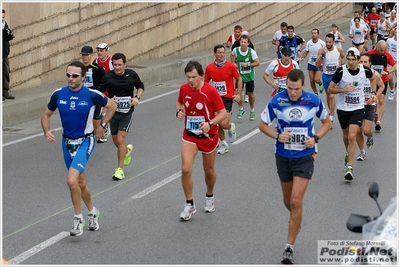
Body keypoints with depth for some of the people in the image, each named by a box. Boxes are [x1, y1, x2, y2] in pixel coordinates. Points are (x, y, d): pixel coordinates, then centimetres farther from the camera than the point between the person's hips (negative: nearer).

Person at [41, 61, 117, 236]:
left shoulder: (92, 95, -13)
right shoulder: (59, 94, -4)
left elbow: (112, 106, 4)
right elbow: (46, 114, 9)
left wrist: (102, 126, 2)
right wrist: (47, 131, -8)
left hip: (85, 142, -5)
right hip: (67, 142, 5)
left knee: (71, 180, -20)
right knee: (80, 183, 15)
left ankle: (78, 218, -3)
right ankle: (92, 212, 40)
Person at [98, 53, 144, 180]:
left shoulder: (132, 74, -4)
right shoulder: (108, 77, -8)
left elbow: (140, 86, 14)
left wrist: (137, 97, -4)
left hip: (127, 112, -2)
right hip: (113, 112, 2)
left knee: (120, 139, -12)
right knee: (116, 141, 11)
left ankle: (120, 169, -3)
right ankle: (127, 150, 47)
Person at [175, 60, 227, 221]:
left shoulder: (211, 91, -19)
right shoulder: (184, 89, -7)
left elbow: (223, 113, -15)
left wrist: (210, 124, -32)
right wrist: (179, 111, -7)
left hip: (208, 136, -2)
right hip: (189, 135, 2)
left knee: (209, 171, 14)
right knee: (186, 169, -13)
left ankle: (209, 197, 43)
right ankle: (189, 205, 2)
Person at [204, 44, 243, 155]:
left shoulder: (231, 66, -9)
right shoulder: (209, 68, -3)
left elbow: (239, 79, 3)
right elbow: (205, 83, 9)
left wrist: (238, 94, -5)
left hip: (227, 99, -3)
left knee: (223, 124, -15)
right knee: (217, 124, 6)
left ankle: (231, 127, 22)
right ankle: (223, 144, 26)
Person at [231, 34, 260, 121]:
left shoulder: (252, 52, -18)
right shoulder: (236, 50, -12)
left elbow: (258, 62, -16)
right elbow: (232, 55, 13)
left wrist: (248, 64, -25)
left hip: (249, 76, -1)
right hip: (239, 75, 1)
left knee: (250, 93, 11)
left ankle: (252, 110, 31)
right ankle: (241, 109, 15)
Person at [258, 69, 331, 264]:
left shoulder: (314, 101, -11)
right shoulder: (276, 101, -11)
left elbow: (327, 122, 6)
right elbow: (263, 125, 1)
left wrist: (316, 138, -12)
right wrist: (277, 135, -18)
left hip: (305, 156, -2)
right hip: (283, 156, 2)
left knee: (296, 202, -12)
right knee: (288, 201, 15)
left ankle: (289, 248, -4)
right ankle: (296, 220, 51)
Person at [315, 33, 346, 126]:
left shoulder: (339, 50, -10)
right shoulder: (321, 50, -13)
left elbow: (343, 57, 14)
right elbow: (317, 65, -18)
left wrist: (341, 66, 4)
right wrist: (322, 55, -29)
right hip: (326, 75, 2)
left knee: (332, 95, -14)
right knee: (328, 94, 17)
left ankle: (331, 116, -12)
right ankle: (332, 111, 37)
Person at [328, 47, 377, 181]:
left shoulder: (365, 70, -7)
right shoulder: (341, 71, -14)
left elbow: (372, 79, 18)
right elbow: (330, 89, -8)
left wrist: (373, 93, 10)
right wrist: (344, 89, -22)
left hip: (358, 109, -1)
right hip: (342, 109, 1)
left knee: (352, 137, -15)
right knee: (346, 135, 19)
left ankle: (350, 168, -14)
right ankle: (348, 153, 51)